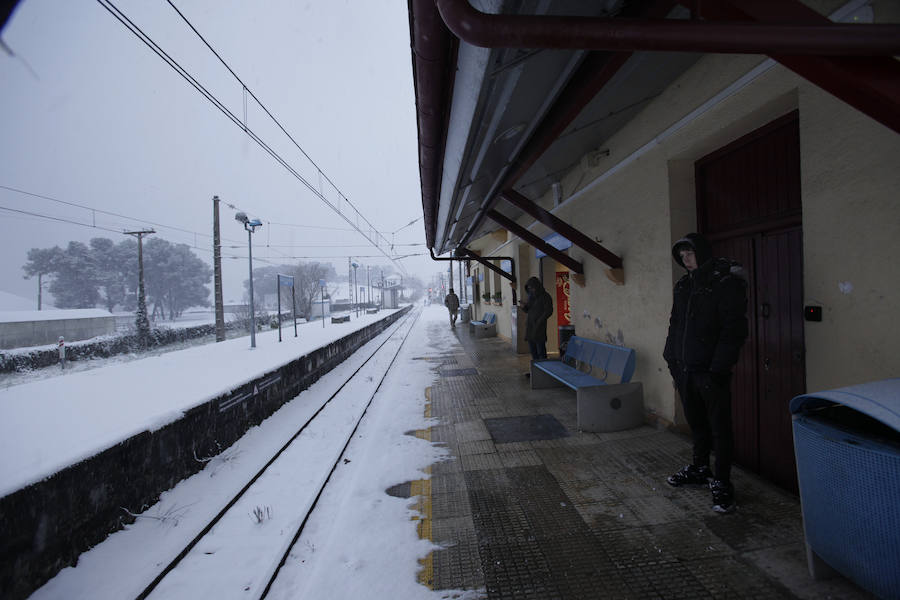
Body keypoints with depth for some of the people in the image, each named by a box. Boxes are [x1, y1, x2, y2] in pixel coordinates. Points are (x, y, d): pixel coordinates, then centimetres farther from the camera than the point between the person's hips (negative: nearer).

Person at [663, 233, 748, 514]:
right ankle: (700, 467, 35)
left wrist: (719, 368, -20)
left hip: (710, 371, -7)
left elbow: (734, 329, -16)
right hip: (685, 369, 7)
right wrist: (671, 358, 12)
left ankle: (721, 482, 15)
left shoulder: (726, 281, -10)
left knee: (719, 426, 2)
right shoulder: (683, 285, 12)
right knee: (696, 422, 19)